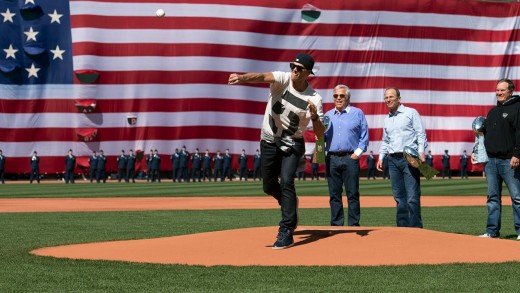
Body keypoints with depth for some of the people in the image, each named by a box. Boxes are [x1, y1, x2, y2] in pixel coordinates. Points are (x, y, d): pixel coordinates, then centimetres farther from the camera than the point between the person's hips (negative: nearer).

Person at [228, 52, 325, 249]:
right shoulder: (282, 80, -14)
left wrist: (314, 117, -35)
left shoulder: (314, 99, -14)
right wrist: (242, 78, -58)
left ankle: (286, 232, -17)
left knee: (286, 182, -19)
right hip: (269, 142, 3)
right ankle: (290, 204, 43)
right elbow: (262, 77, -37)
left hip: (292, 144, -2)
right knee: (269, 186, 11)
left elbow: (320, 134, -13)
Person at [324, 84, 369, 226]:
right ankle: (336, 225, 7)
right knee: (334, 195, 3)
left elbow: (364, 136, 5)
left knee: (353, 194, -4)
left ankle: (354, 225, -3)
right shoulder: (327, 115, 17)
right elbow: (322, 137, 17)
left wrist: (357, 153, -5)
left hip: (350, 158, -3)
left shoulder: (357, 113, 8)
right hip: (332, 160, 3)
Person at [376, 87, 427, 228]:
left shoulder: (411, 113, 3)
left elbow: (421, 133, -1)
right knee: (399, 197, 5)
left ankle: (416, 228, -9)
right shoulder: (386, 119, 20)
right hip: (393, 160, 6)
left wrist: (421, 151, -14)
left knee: (413, 197, -10)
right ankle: (402, 227, 9)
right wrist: (381, 157, 17)